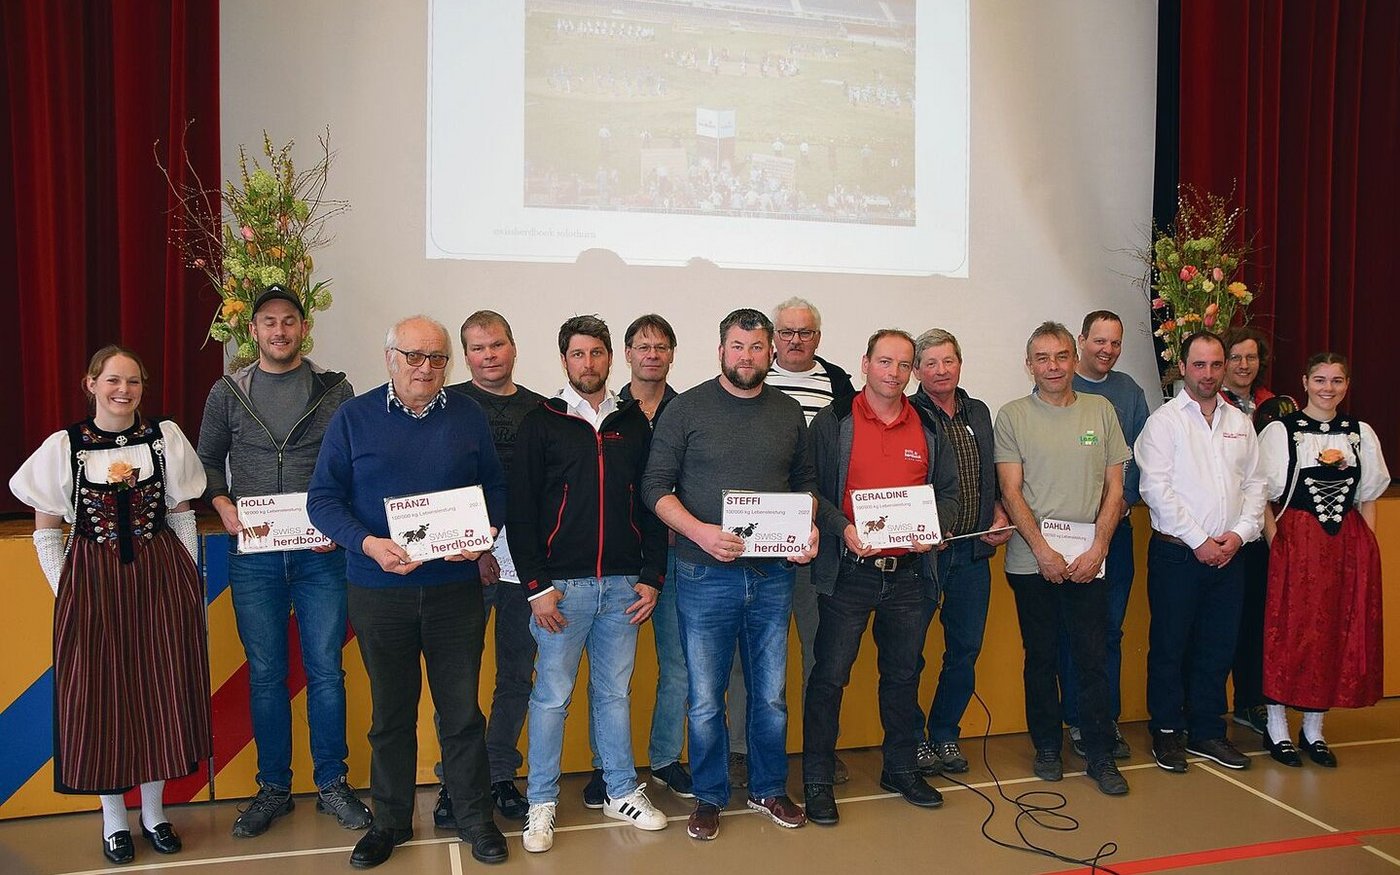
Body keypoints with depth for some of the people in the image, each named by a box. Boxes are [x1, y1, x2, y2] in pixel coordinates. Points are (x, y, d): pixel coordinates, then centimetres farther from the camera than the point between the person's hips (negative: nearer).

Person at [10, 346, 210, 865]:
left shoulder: (166, 437, -1)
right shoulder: (63, 447, -2)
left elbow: (182, 517, 5)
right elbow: (45, 532, 4)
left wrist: (187, 582, 4)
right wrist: (66, 590, -1)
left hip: (162, 580, 1)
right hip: (92, 586, 0)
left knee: (161, 690, 7)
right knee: (99, 697, 6)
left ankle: (154, 811, 25)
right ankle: (114, 818, 23)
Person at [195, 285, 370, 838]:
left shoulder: (335, 389, 3)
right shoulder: (228, 393, 6)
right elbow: (207, 461, 13)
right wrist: (224, 507, -5)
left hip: (321, 553, -1)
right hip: (253, 555, 1)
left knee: (326, 670, 5)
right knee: (265, 674, 9)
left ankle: (331, 784, 19)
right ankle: (273, 788, 24)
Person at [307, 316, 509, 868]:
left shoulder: (469, 416, 5)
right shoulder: (354, 417, -1)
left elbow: (495, 487, 10)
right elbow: (322, 498, -3)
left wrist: (484, 532, -10)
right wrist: (369, 544, -18)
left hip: (455, 588, 1)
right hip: (379, 590, 0)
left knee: (462, 709, 8)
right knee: (391, 712, 14)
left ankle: (474, 817, 26)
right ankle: (391, 821, 32)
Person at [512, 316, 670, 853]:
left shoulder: (634, 423, 9)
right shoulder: (541, 424, 0)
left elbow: (652, 503, 10)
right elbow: (520, 511, -4)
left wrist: (652, 577, 4)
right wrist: (536, 586, -9)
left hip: (623, 586, 3)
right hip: (561, 586, -3)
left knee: (615, 692, 14)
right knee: (551, 697, 6)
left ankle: (621, 793, 28)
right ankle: (542, 803, 21)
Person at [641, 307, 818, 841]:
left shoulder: (789, 413, 9)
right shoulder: (687, 408, -3)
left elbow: (804, 481, 16)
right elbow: (656, 485, -6)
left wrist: (808, 527, -3)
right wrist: (698, 531, -20)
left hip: (772, 574, 3)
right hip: (705, 576, -3)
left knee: (771, 694, 14)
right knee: (706, 699, 6)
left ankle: (769, 790, 33)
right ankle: (709, 797, 26)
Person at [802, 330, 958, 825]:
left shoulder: (929, 429, 11)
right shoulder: (833, 422, -2)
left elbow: (948, 491, 15)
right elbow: (809, 488, -4)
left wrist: (934, 528, -5)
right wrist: (843, 529, -19)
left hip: (910, 573, 4)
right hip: (849, 573, -4)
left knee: (903, 674, 16)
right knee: (830, 675, 0)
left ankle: (901, 769, 33)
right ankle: (817, 781, 13)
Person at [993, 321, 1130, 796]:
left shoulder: (1101, 411, 8)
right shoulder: (1012, 416, 2)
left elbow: (1114, 487, 7)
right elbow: (1011, 492, -3)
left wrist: (1098, 548, -4)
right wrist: (1043, 550, -11)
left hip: (1088, 558, 1)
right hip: (1032, 559, -1)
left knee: (1093, 658, 3)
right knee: (1041, 658, 9)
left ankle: (1100, 754, 15)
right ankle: (1047, 747, 23)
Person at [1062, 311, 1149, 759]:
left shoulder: (1129, 391, 12)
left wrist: (1126, 499, -5)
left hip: (1117, 523, 4)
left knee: (1111, 628, 8)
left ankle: (1108, 721, 18)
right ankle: (1077, 722, 13)